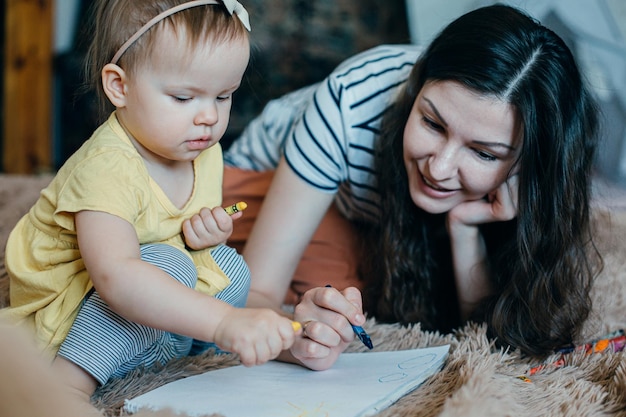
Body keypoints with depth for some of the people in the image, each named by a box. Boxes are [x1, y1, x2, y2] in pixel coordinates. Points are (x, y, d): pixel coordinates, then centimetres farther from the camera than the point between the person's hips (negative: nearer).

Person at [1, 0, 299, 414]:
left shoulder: (203, 151, -4)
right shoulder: (106, 169, -31)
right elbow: (114, 277, -46)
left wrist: (209, 235, -13)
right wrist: (224, 322, -55)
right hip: (67, 317, -8)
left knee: (226, 265, -6)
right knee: (167, 263, -30)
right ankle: (69, 378, -27)